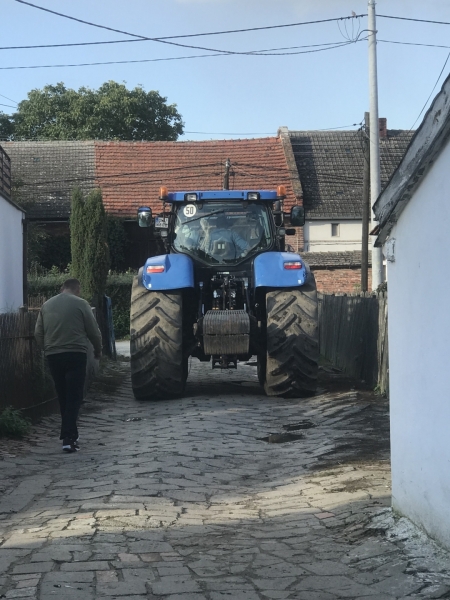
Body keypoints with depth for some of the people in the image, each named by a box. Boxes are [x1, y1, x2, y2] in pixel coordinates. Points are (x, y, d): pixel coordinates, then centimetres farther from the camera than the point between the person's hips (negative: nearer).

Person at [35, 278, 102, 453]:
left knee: (62, 396, 15)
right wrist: (98, 350, 17)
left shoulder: (47, 305, 12)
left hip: (53, 356, 5)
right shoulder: (80, 304, -2)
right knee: (74, 397, -5)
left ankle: (69, 435, 21)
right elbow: (93, 331, 1)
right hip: (75, 354, -4)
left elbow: (38, 333, 13)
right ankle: (69, 437, -15)